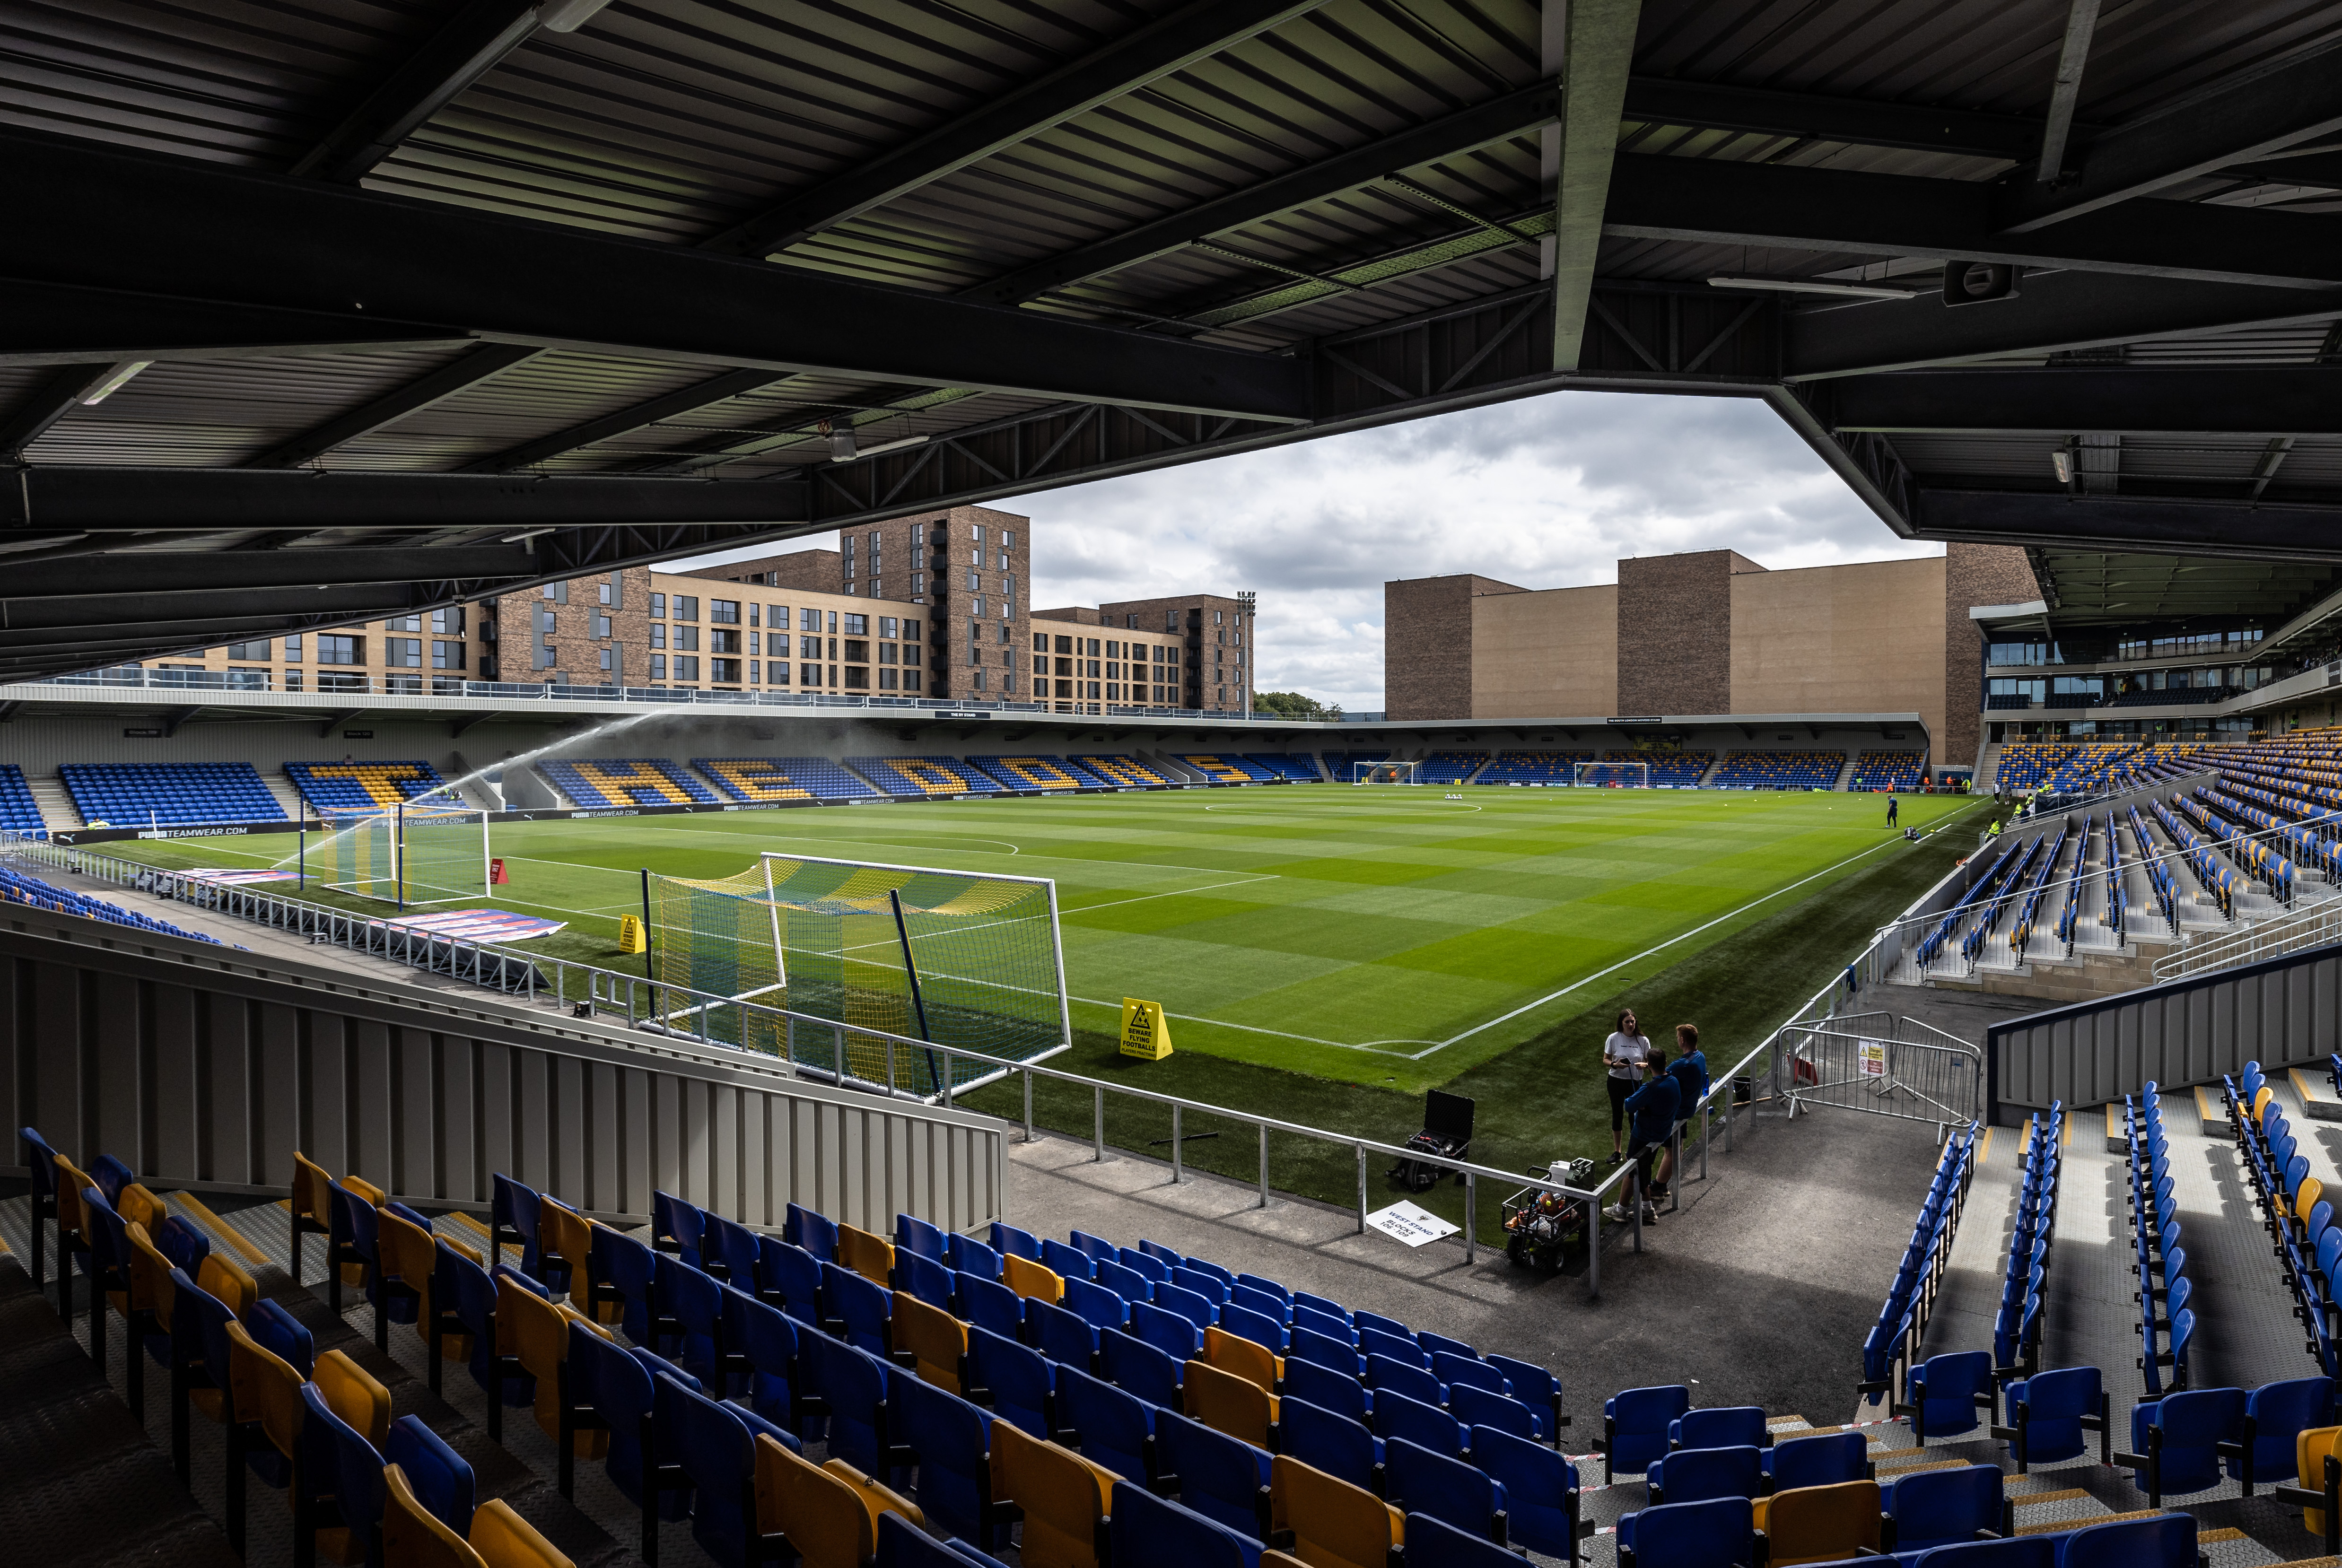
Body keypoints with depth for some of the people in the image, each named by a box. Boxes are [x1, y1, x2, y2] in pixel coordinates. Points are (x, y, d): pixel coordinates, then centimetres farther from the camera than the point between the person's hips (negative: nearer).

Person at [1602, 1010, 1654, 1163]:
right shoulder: (1614, 1038, -9)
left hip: (1635, 1083, 0)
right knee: (1617, 1116, 9)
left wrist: (1644, 1065, -21)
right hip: (1616, 1081, 0)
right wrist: (1615, 1064, -23)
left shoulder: (1643, 1040, -7)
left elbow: (1649, 1062, 2)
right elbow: (1605, 1060, -2)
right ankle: (1617, 1152, 23)